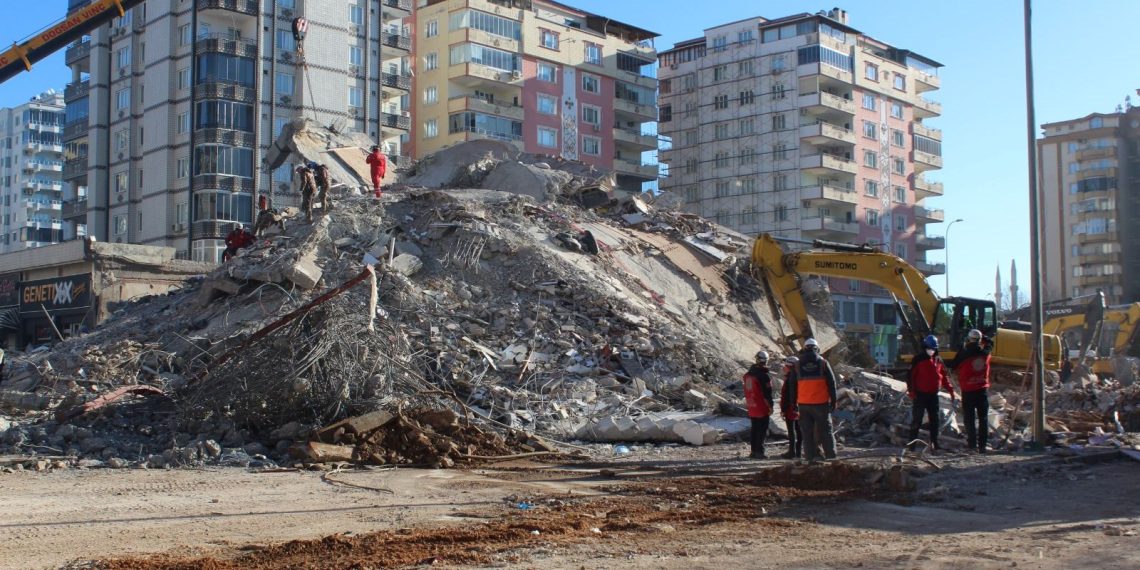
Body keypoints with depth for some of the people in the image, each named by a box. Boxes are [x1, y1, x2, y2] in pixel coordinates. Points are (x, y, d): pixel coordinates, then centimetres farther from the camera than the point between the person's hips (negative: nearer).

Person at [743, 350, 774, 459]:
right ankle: (759, 451, -5)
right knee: (762, 430, -3)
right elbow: (767, 393, -15)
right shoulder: (764, 376, -16)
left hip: (752, 408, 7)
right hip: (762, 408, -7)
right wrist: (770, 406, -7)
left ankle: (754, 451, 18)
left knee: (755, 429, 15)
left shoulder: (748, 375, 9)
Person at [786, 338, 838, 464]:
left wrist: (794, 403, 12)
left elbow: (792, 386, 7)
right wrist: (833, 401, 6)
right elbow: (831, 383, 0)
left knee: (807, 432, 5)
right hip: (821, 403, -1)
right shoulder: (823, 363, 0)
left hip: (803, 404, 1)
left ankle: (811, 457, 3)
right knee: (825, 430, 8)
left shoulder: (797, 365, 5)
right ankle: (831, 455, 9)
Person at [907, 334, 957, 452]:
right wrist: (911, 390, -14)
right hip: (920, 394, -4)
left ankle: (934, 443, 12)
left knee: (934, 420, 6)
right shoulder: (918, 360, -3)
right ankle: (912, 442, 0)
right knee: (917, 419, -3)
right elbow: (910, 375, -6)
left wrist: (951, 390, 9)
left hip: (933, 395, 4)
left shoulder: (938, 360, 10)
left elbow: (944, 376, 15)